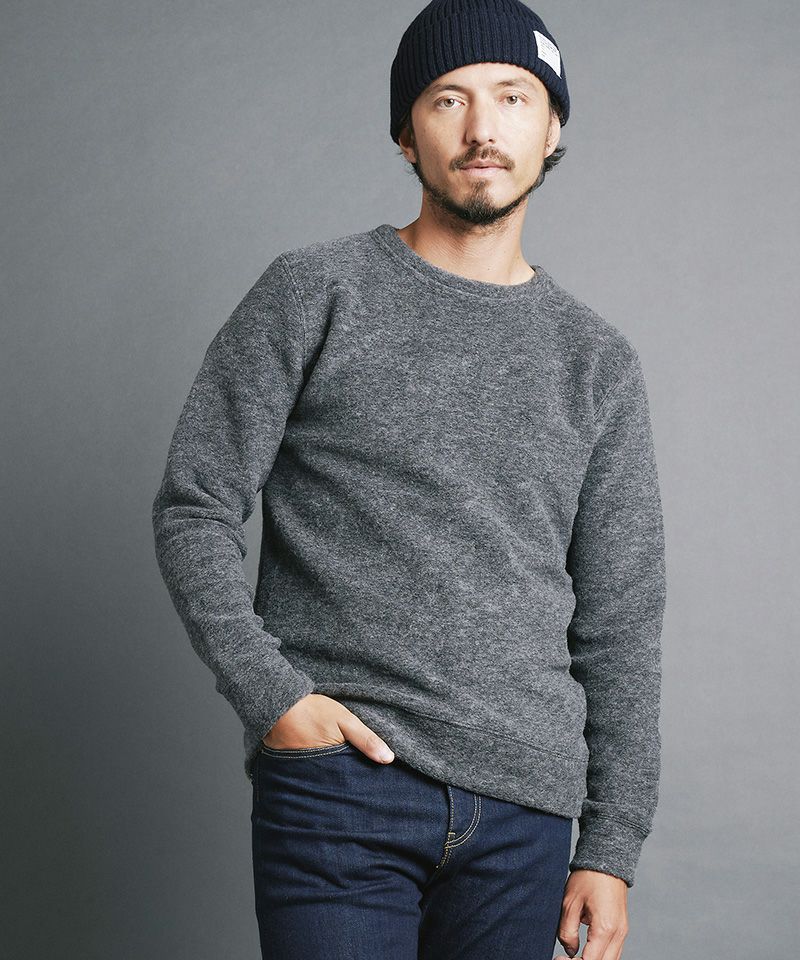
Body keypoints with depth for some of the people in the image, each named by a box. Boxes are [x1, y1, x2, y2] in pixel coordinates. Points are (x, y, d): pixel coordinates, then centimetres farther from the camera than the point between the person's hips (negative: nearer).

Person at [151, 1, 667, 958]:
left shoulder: (599, 362, 11)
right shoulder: (314, 293, 3)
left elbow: (621, 622, 11)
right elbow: (194, 509, 1)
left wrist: (611, 848, 7)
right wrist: (270, 694, -11)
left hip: (522, 806, 3)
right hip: (340, 780, -3)